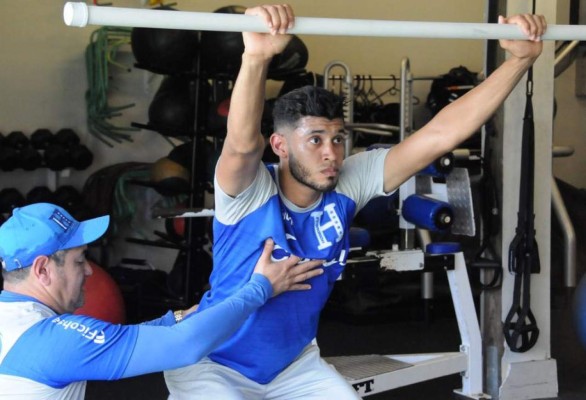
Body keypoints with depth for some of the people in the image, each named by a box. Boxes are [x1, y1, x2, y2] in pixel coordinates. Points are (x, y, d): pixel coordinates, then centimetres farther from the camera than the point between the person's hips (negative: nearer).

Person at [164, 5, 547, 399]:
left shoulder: (348, 184, -11)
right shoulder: (250, 192, -24)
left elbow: (440, 134, -17)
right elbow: (242, 144, -48)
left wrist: (521, 57, -25)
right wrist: (257, 56, -66)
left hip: (294, 364, 5)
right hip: (212, 363, -5)